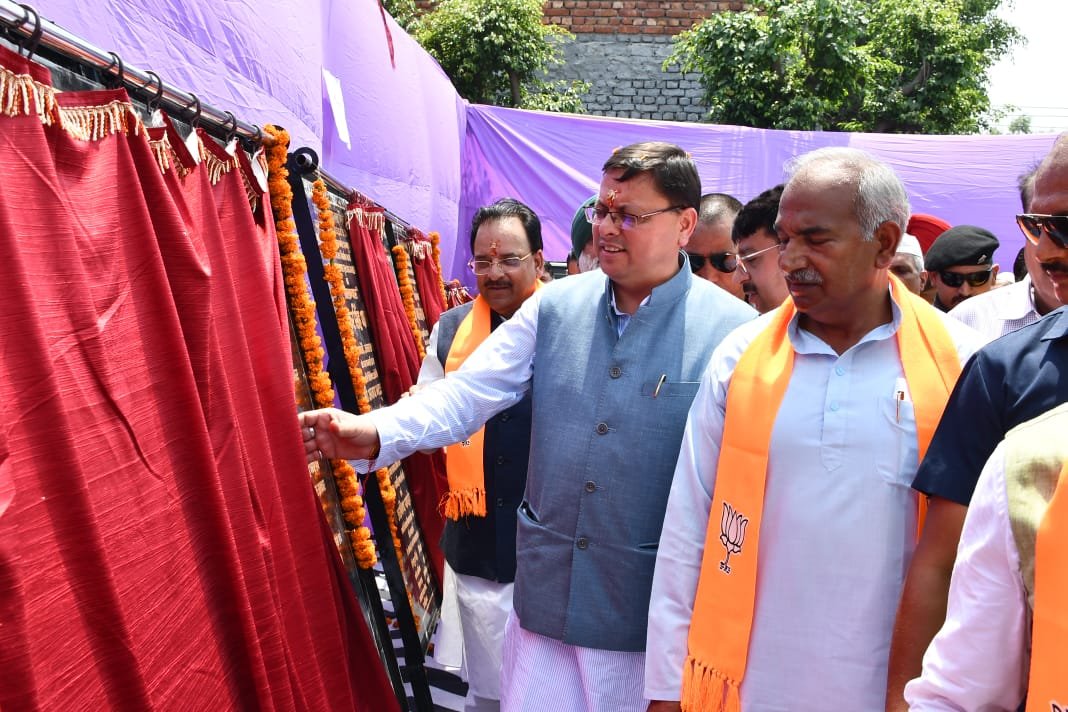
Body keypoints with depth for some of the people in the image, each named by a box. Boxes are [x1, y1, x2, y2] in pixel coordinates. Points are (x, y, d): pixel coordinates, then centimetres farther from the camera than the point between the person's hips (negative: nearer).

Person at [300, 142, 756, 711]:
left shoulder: (732, 330, -10)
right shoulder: (555, 306, 1)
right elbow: (469, 391, -2)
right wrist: (378, 432, -18)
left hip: (650, 616, -3)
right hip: (544, 596, 3)